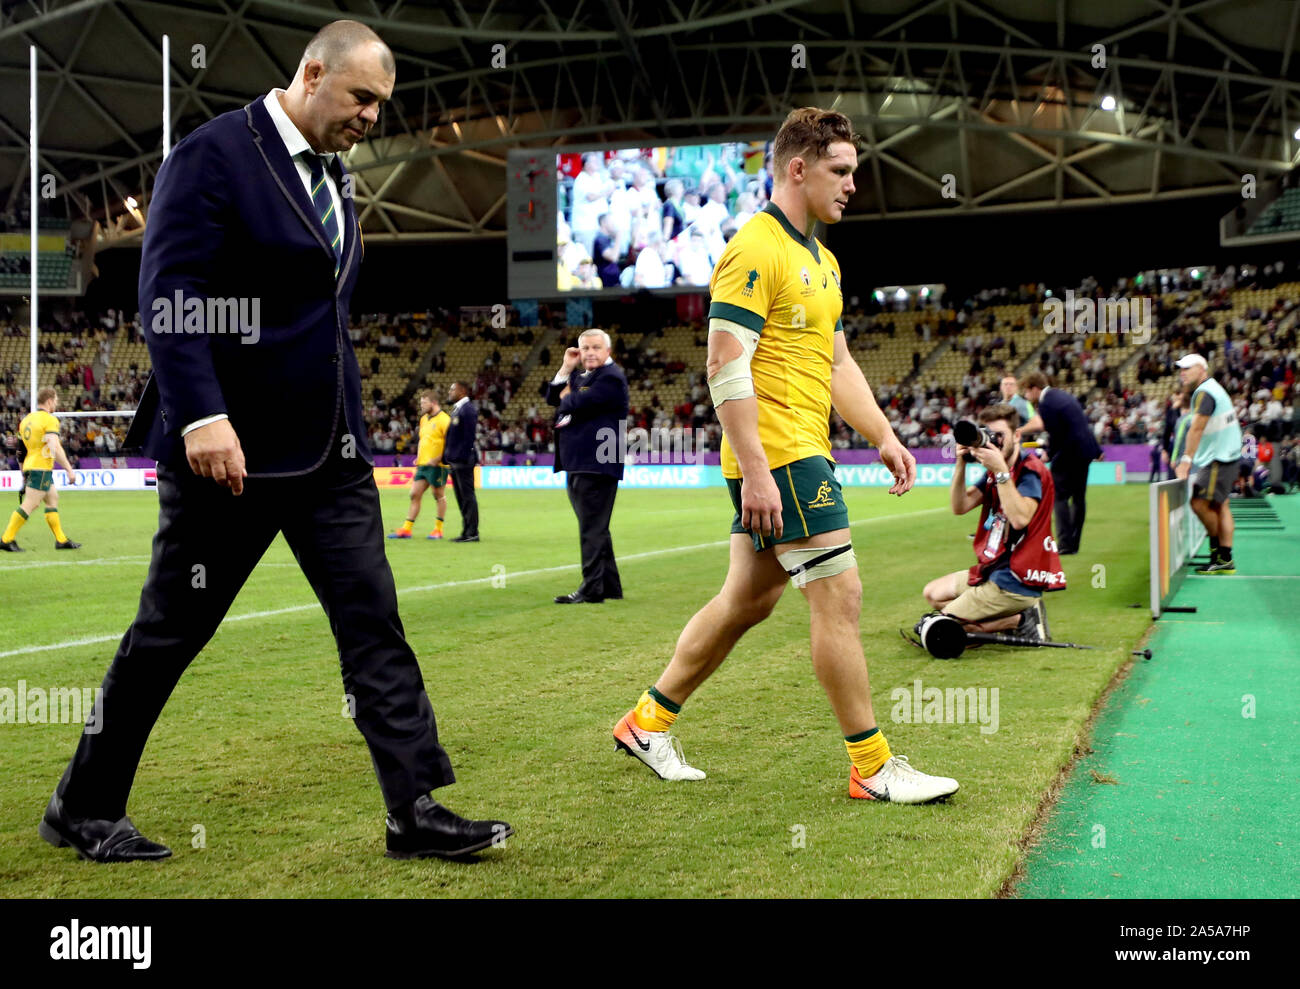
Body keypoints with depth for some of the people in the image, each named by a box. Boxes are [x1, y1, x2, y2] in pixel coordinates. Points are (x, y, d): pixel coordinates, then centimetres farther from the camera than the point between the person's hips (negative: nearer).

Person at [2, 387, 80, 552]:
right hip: (41, 468, -9)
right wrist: (69, 470, -20)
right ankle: (7, 540, -8)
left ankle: (61, 540, 16)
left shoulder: (27, 419, 14)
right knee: (29, 504, -8)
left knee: (53, 499, 15)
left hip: (30, 465, 10)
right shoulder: (50, 419, -12)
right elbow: (55, 448, -22)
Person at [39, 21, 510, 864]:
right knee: (170, 633, 5)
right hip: (231, 446, -7)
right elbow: (169, 294, -18)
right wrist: (202, 418, -26)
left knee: (374, 622, 1)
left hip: (332, 448, 7)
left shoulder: (333, 170, 14)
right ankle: (83, 808, 23)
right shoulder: (214, 155, -10)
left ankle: (416, 810, 4)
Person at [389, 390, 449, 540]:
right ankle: (406, 529, 7)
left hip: (437, 465, -8)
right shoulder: (424, 419, 16)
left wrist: (437, 459, -20)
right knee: (414, 495, 5)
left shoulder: (443, 420, -10)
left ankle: (438, 529, 10)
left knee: (439, 496, 2)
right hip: (422, 464, 8)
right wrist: (418, 457, 13)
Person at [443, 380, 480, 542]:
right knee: (461, 498, 11)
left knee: (467, 497, -7)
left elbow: (469, 436, -19)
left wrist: (463, 457, -22)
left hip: (463, 461, -10)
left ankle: (471, 533, -5)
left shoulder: (468, 409, -12)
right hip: (455, 461, 10)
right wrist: (447, 456, 18)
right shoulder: (456, 409, 18)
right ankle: (467, 532, 15)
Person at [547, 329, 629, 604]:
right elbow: (553, 398, 16)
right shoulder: (580, 376, 20)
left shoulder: (610, 377, -11)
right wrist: (567, 367, 7)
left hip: (596, 465, -10)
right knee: (596, 528, 15)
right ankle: (610, 585, 23)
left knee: (592, 528, -9)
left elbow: (578, 404, -20)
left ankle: (592, 589, -7)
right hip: (578, 465, 10)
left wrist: (565, 397, 2)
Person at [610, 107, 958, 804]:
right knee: (839, 597, -7)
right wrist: (755, 472, -23)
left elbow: (837, 362, 25)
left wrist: (884, 437, 17)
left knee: (748, 600, 14)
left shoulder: (821, 260, 19)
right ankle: (872, 768, 3)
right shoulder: (755, 250, -12)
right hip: (777, 459, -10)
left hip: (804, 456, 10)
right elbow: (726, 367, -19)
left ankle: (649, 720, 26)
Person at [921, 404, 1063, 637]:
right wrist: (961, 464, -7)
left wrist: (1000, 470, -31)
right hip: (992, 569, 10)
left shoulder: (1031, 471, -15)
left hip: (1016, 579, -10)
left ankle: (1020, 620, -5)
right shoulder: (995, 472, 12)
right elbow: (959, 507, 5)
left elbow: (1020, 519, -32)